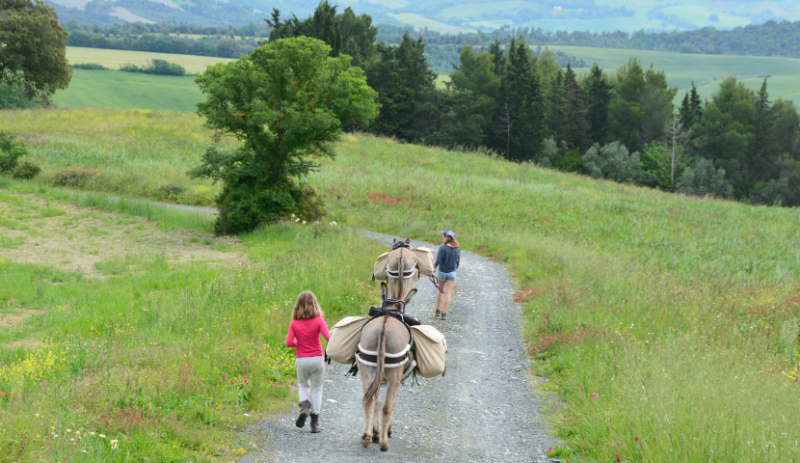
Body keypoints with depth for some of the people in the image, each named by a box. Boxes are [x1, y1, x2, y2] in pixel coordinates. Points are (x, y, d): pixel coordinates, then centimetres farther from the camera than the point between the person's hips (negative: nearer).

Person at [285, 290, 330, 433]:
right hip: (317, 359, -1)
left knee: (303, 385, 24)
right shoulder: (318, 320, -8)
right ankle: (315, 423, 7)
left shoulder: (294, 323, -3)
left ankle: (304, 406, -3)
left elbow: (289, 343, -8)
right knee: (316, 389, 8)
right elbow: (328, 337, -17)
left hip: (301, 360, 1)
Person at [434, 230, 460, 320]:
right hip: (452, 273, 2)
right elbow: (458, 261, 6)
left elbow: (438, 261, -19)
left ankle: (438, 311, 22)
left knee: (440, 291, 17)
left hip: (442, 272, -2)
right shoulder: (457, 249, -3)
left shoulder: (442, 247, -15)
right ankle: (444, 313, -2)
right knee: (447, 293, 3)